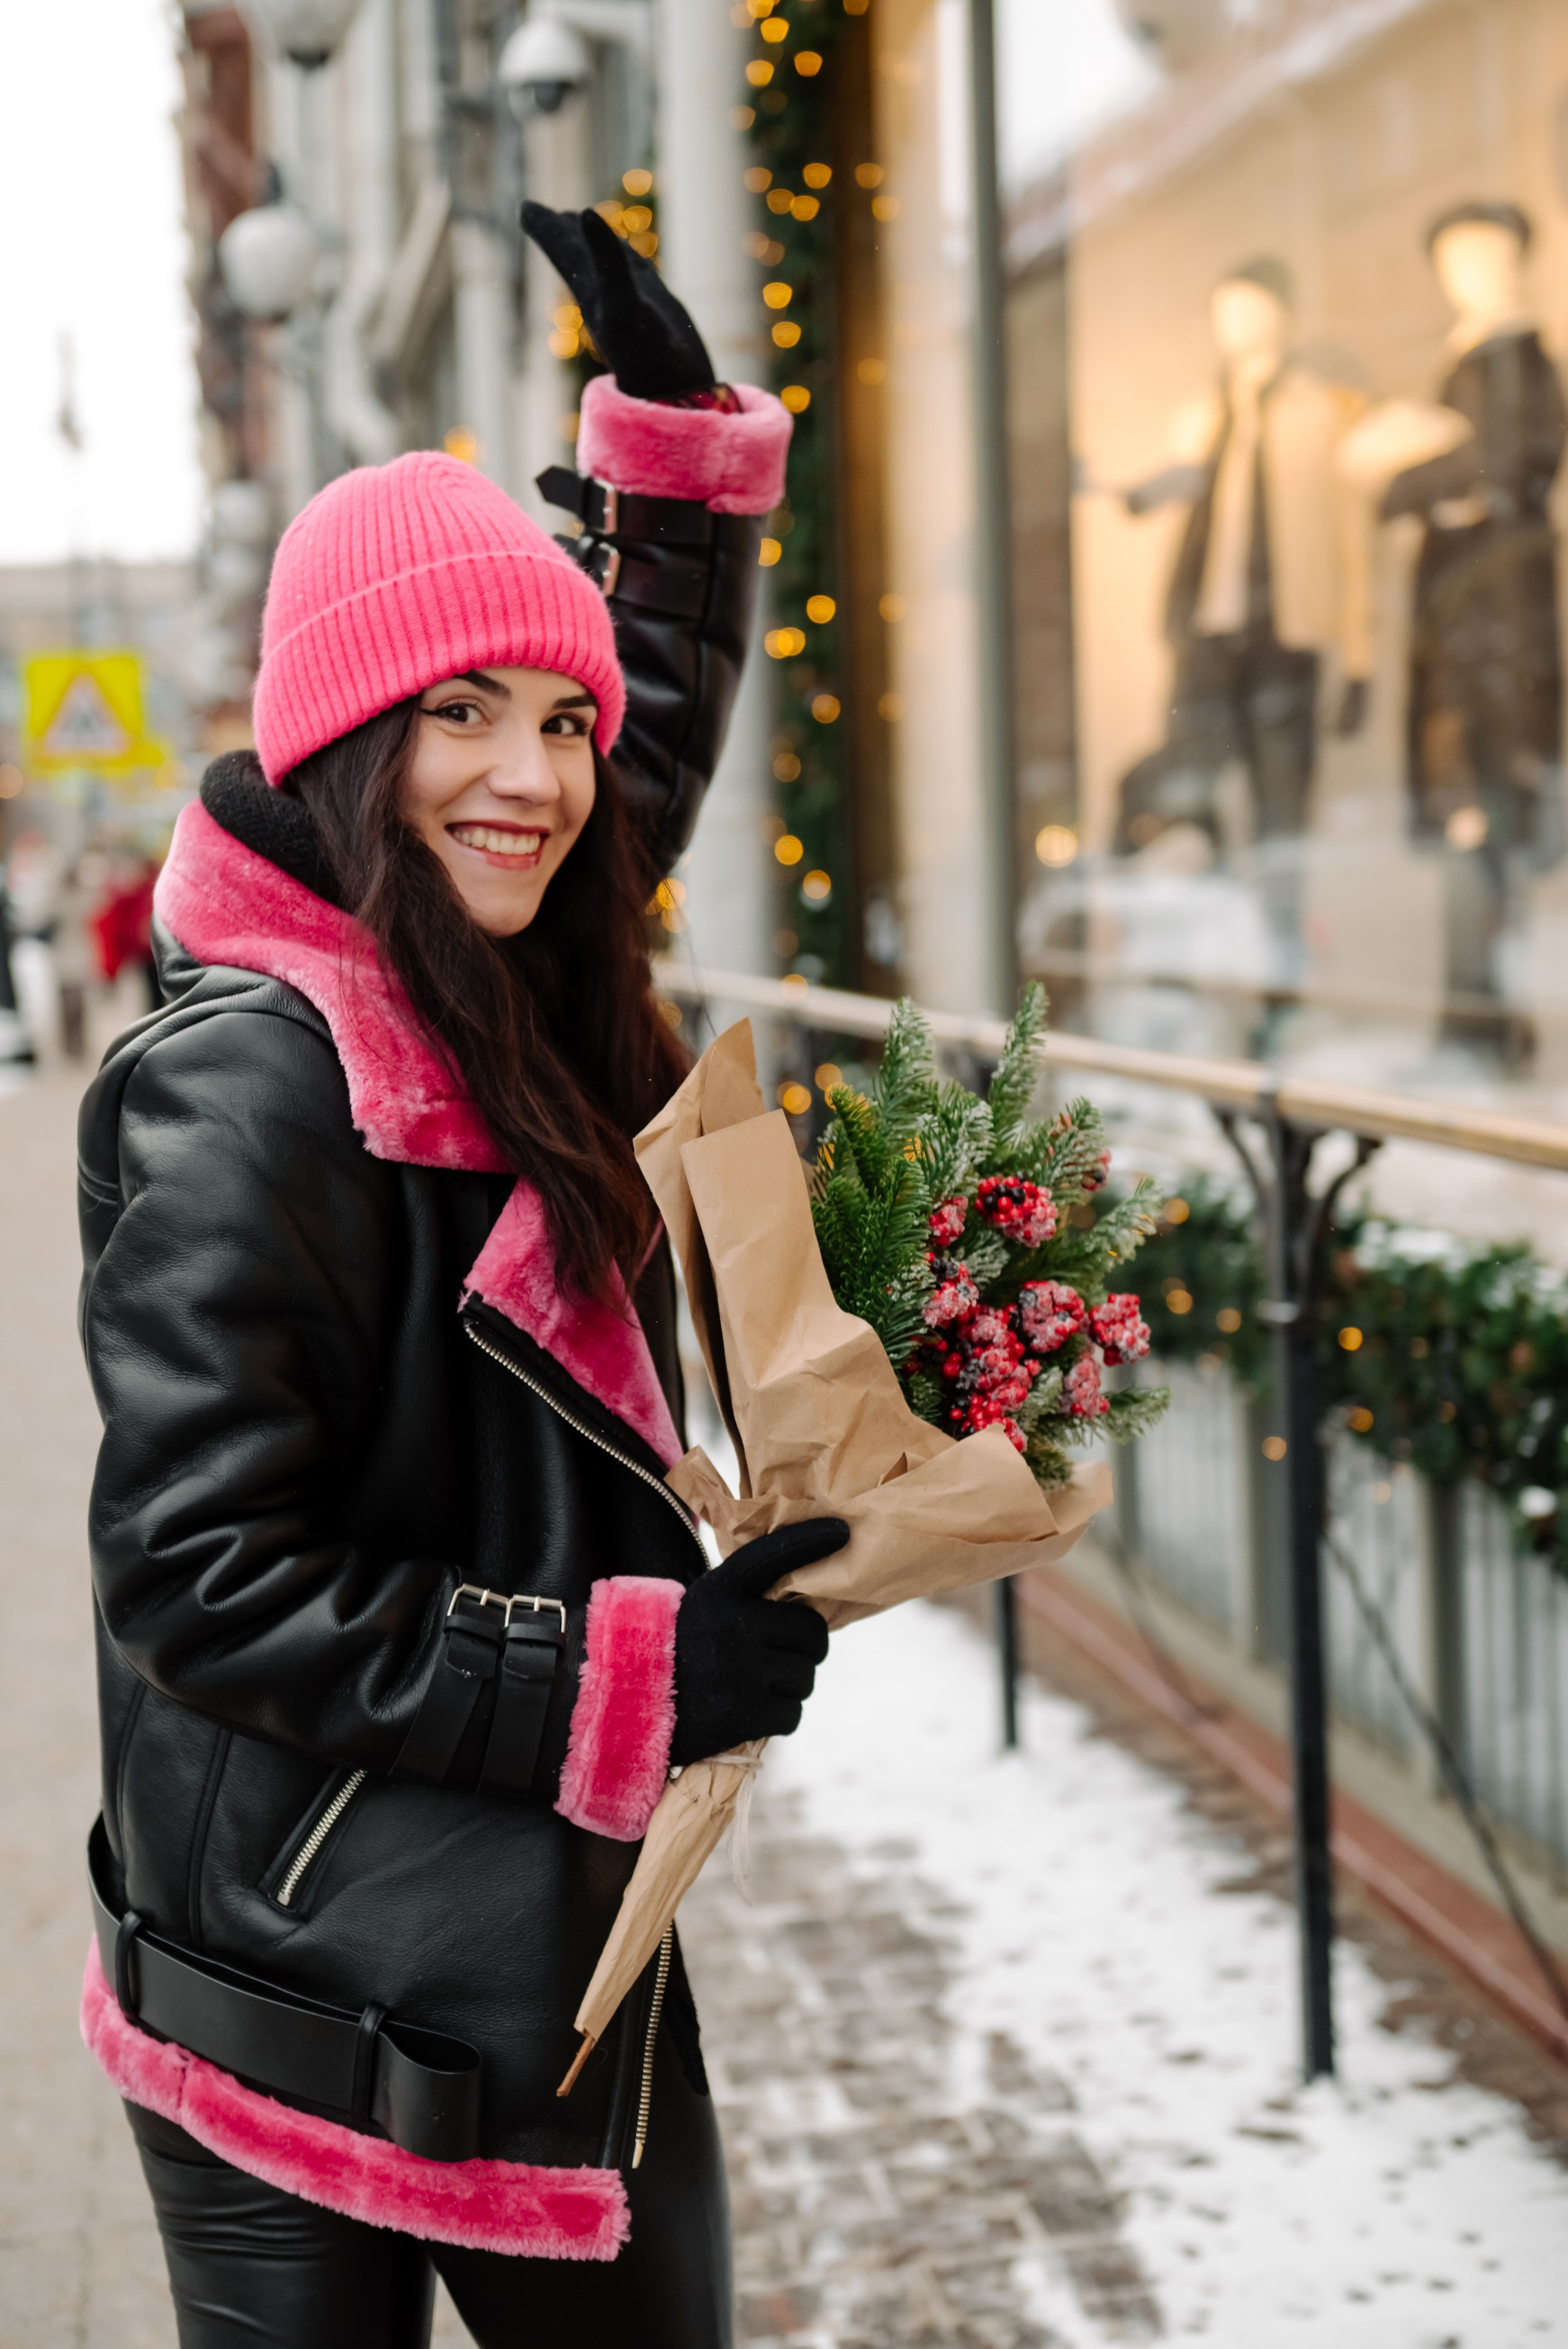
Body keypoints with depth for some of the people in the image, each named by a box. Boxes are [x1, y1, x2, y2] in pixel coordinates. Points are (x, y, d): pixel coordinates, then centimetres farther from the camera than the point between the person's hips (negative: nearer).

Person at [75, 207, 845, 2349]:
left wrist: (675, 431, 16)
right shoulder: (249, 1087, -20)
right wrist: (630, 1672, -19)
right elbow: (202, 1578, -21)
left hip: (563, 1942, 8)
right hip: (319, 1995, -8)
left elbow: (662, 728, 24)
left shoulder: (522, 1008, 3)